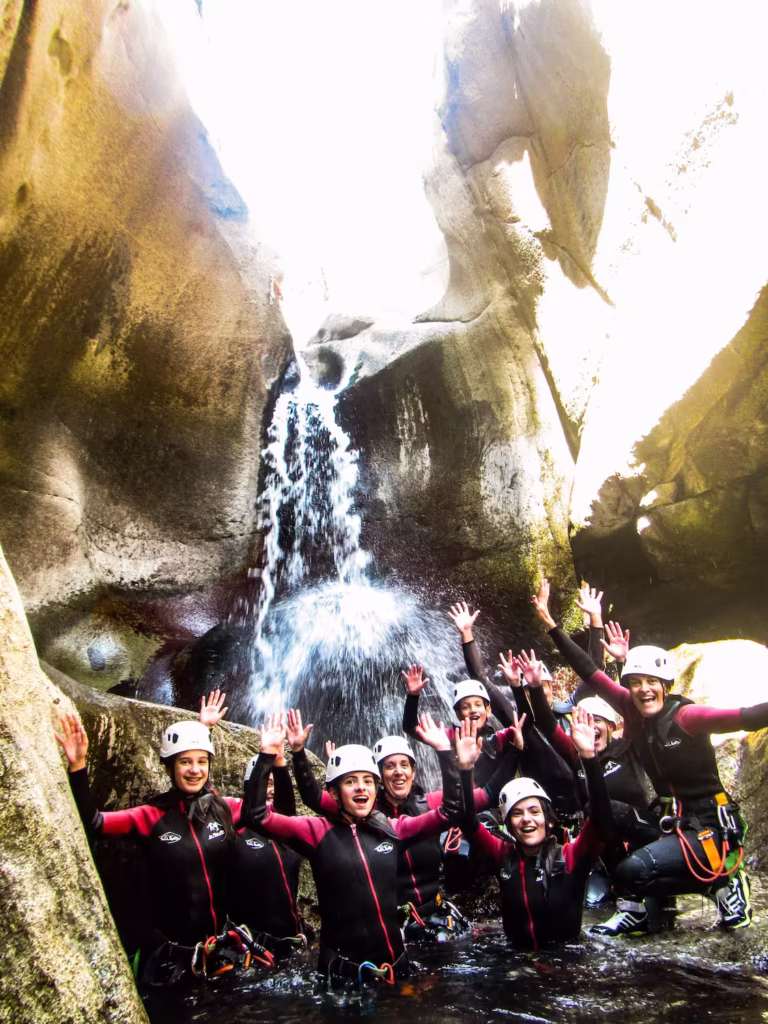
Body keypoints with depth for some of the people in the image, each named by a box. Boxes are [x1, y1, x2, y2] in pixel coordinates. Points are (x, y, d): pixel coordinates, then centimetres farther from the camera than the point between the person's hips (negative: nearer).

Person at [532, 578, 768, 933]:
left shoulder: (685, 715, -18)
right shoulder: (632, 710, -3)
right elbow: (589, 673, -4)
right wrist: (550, 623, -6)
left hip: (712, 826, -6)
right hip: (674, 821, 7)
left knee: (633, 872, -20)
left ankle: (722, 881, 0)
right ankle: (634, 911, 5)